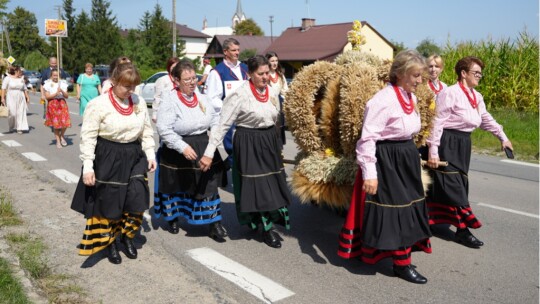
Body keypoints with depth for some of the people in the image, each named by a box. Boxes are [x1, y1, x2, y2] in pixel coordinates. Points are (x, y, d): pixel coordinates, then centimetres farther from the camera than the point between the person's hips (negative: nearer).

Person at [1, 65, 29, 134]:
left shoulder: (21, 79, 11)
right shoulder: (7, 78, -1)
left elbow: (25, 89, 16)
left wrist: (27, 97, 11)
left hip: (20, 98, 3)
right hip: (11, 98, -3)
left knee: (21, 113, -5)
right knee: (12, 113, -2)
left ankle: (20, 128, -5)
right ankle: (12, 128, 17)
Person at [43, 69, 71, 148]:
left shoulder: (63, 84, 10)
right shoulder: (48, 84, 2)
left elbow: (66, 96, 5)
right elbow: (47, 97, -5)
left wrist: (62, 91, -14)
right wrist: (56, 93, -17)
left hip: (62, 104, 2)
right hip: (52, 104, -2)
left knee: (65, 122, -11)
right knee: (56, 124, 0)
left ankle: (62, 136, 17)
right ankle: (58, 141, 12)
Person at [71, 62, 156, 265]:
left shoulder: (139, 102, 2)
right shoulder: (98, 105, -13)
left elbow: (146, 131, 11)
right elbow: (88, 137, -12)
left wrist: (150, 155, 5)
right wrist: (87, 166, -15)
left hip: (134, 156, 4)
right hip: (108, 158, -4)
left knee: (137, 201, 1)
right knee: (108, 204, 6)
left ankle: (127, 236, 26)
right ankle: (109, 242, 28)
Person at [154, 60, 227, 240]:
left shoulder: (201, 98, 4)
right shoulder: (170, 100, -15)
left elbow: (214, 122, 12)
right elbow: (164, 129, -20)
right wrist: (183, 147, -25)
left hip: (204, 150, 4)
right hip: (178, 153, -4)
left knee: (208, 187, 4)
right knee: (176, 186, 14)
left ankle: (214, 224, 10)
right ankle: (172, 217, 38)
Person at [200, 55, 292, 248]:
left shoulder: (272, 92, 2)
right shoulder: (240, 95, -18)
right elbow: (222, 124, -19)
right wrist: (209, 153, -22)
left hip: (269, 142, 7)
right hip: (248, 144, -7)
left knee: (273, 184, 12)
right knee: (256, 186, 2)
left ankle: (269, 222, 29)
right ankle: (267, 228, 15)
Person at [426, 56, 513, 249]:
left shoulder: (477, 97, 11)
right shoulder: (450, 93, -14)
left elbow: (486, 119, 24)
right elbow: (438, 122, -16)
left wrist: (503, 137, 26)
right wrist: (433, 151, -19)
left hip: (463, 144, 9)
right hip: (448, 143, -9)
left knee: (460, 184, 13)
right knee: (453, 186, -5)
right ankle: (462, 229, 1)